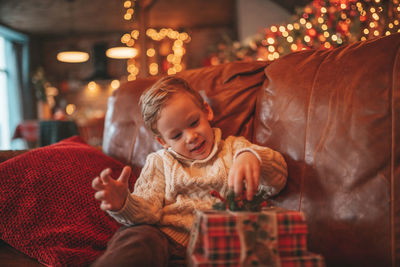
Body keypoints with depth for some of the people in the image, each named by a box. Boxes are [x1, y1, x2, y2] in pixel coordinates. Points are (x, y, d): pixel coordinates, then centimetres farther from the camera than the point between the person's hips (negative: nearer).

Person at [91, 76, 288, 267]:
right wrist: (124, 204, -19)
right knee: (139, 237, -36)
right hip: (164, 239, 0)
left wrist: (251, 156, -25)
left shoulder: (234, 149, 16)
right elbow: (147, 211, 6)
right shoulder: (159, 162, 20)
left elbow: (276, 181, 0)